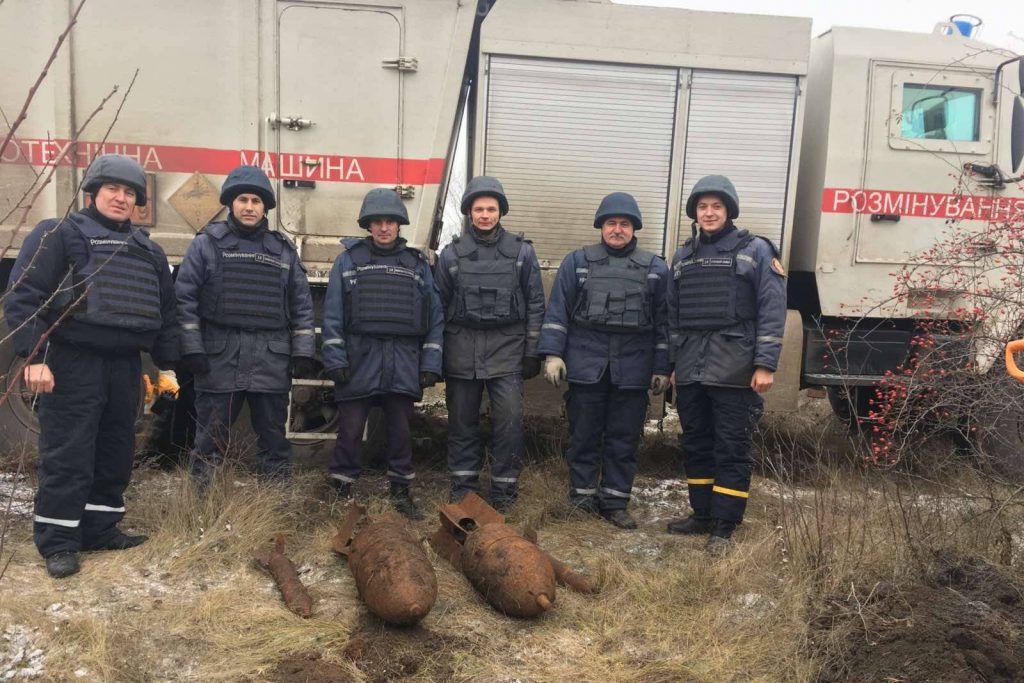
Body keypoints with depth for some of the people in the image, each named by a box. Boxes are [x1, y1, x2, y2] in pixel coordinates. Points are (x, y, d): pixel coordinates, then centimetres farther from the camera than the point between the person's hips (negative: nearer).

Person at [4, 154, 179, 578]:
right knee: (68, 456, -3)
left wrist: (167, 365, 15)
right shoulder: (59, 234, 0)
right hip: (74, 363, -6)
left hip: (126, 366, 6)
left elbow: (165, 312, 19)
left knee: (116, 452, 11)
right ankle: (57, 542, 8)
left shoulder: (148, 250, 17)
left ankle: (100, 528, 24)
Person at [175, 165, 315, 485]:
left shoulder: (284, 249, 12)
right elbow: (184, 298, -1)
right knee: (211, 437, 5)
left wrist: (303, 352, 4)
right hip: (219, 358, -2)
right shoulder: (206, 243, 4)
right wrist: (191, 348, -8)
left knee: (274, 436, 10)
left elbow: (302, 304, 11)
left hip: (271, 361, 2)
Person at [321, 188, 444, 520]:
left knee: (401, 430, 9)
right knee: (350, 430, 3)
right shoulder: (348, 260, 5)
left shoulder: (417, 264, 9)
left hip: (403, 364, 1)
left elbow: (435, 316, 7)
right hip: (359, 360, -1)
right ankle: (341, 492, 18)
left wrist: (431, 364, 0)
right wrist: (334, 359, -8)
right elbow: (332, 313, 0)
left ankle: (401, 491, 24)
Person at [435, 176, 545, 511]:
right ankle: (463, 484, 22)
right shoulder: (452, 254, 6)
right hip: (462, 346, 2)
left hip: (507, 347, -1)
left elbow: (535, 305, 5)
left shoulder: (522, 251, 3)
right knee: (462, 419, 9)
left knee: (509, 418, -4)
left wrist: (532, 352, 1)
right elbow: (439, 306, 9)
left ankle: (504, 486, 10)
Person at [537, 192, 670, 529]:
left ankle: (615, 501, 19)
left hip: (632, 370, 1)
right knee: (584, 435, 7)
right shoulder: (577, 262, 5)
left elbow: (663, 321, 9)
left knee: (624, 438, 7)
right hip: (586, 365, -1)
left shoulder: (655, 268, 7)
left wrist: (662, 368, 6)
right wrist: (552, 354, -5)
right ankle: (583, 495, 21)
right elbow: (558, 311, 3)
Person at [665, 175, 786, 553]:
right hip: (690, 371, 5)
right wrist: (672, 363, 16)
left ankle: (724, 526, 9)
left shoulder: (756, 251, 0)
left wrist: (765, 364, -12)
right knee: (695, 444, 12)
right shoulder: (683, 256, 15)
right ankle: (702, 514, 26)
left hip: (734, 372, -5)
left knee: (732, 448, 0)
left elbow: (772, 310, -5)